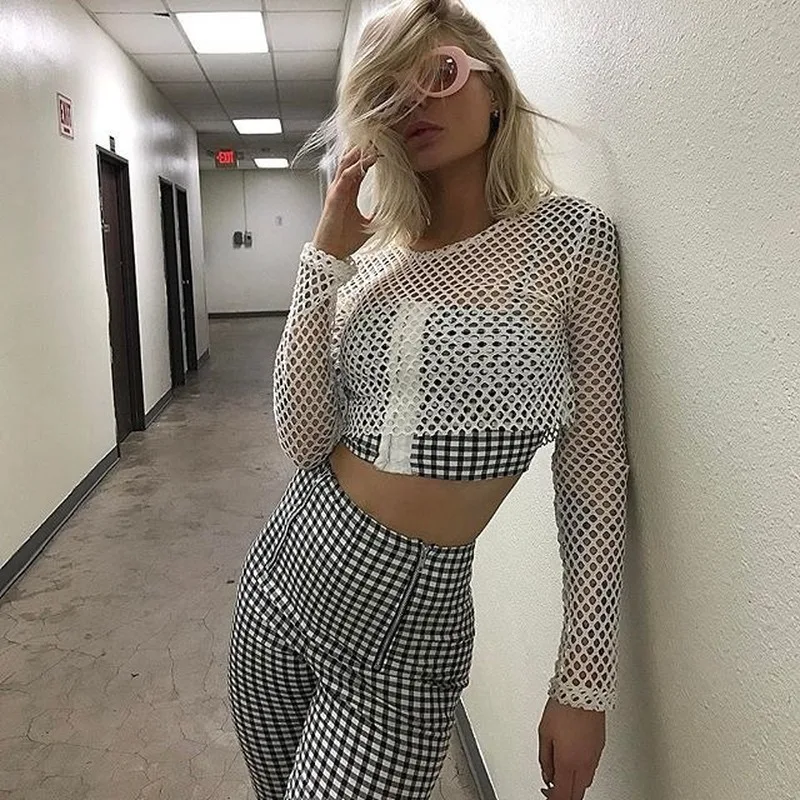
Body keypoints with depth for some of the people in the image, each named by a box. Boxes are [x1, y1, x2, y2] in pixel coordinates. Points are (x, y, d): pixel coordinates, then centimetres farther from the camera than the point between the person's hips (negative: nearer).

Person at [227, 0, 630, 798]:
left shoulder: (573, 237, -7)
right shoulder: (367, 256, 1)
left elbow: (593, 470, -8)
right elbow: (304, 440, -8)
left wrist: (585, 680, -8)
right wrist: (325, 256, -12)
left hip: (412, 617, -3)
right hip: (289, 568, 4)